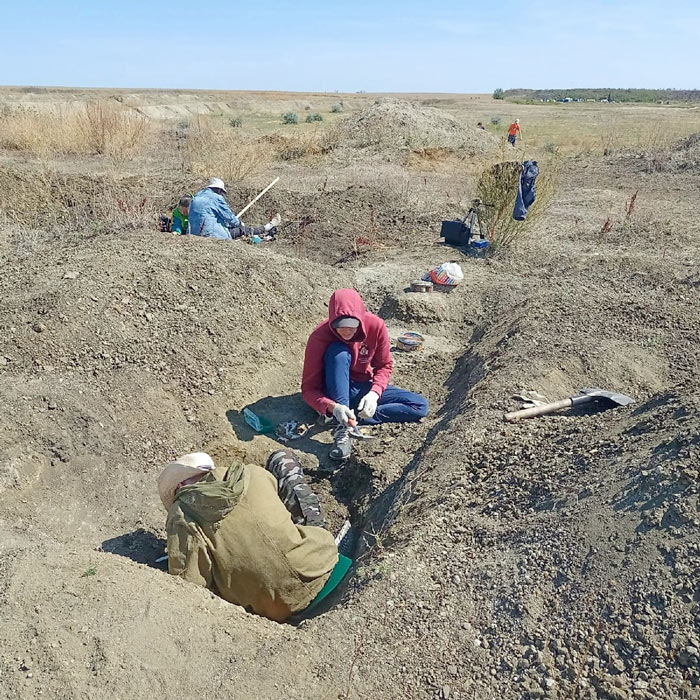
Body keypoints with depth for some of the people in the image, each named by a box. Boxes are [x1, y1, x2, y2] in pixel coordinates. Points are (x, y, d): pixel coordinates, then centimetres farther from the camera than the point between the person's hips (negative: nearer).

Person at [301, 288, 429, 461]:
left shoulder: (376, 326, -18)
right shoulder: (319, 337, -24)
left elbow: (385, 365, -5)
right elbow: (308, 388, -22)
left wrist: (374, 393, -25)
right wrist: (333, 407, -41)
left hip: (364, 388, 4)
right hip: (336, 393, -3)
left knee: (421, 406, -14)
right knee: (338, 352, -35)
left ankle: (353, 418, -21)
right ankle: (344, 428, -36)